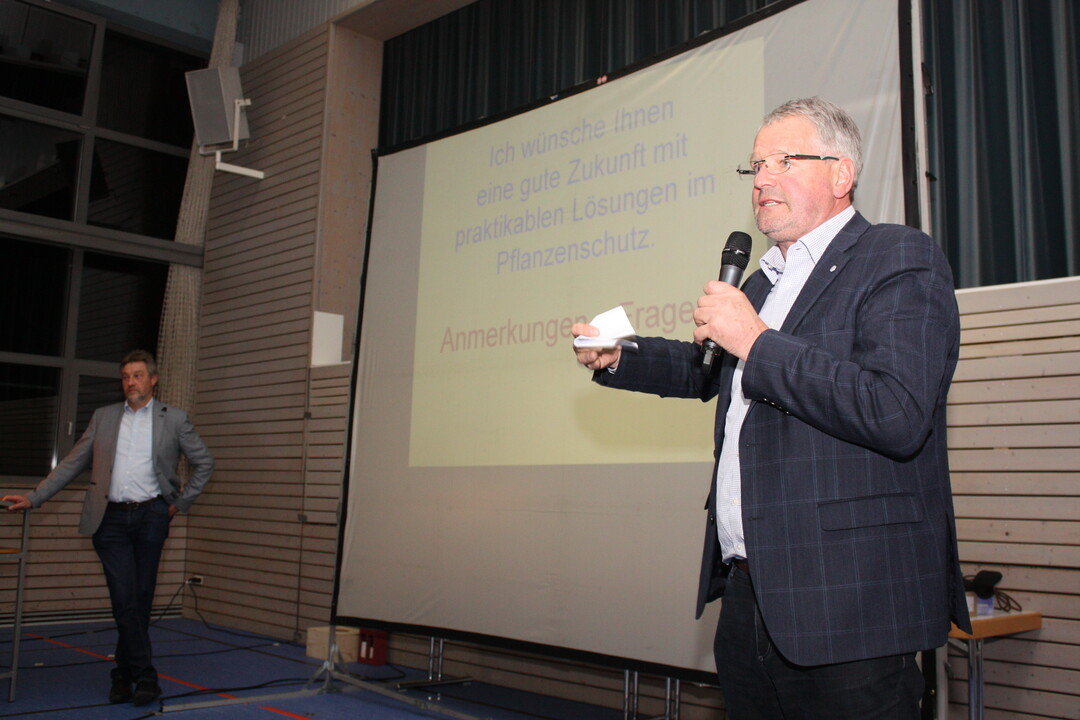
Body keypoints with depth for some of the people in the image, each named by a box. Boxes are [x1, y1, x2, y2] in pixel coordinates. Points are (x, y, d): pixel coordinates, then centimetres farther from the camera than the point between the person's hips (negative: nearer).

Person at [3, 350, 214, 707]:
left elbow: (204, 463, 9)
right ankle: (145, 678, 1)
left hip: (150, 516, -1)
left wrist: (181, 502, 4)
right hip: (111, 518, 1)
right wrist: (33, 497, 4)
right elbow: (72, 464, 11)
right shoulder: (103, 417, 11)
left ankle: (123, 675, 19)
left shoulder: (174, 419, 4)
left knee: (140, 599, 5)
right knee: (125, 600, -5)